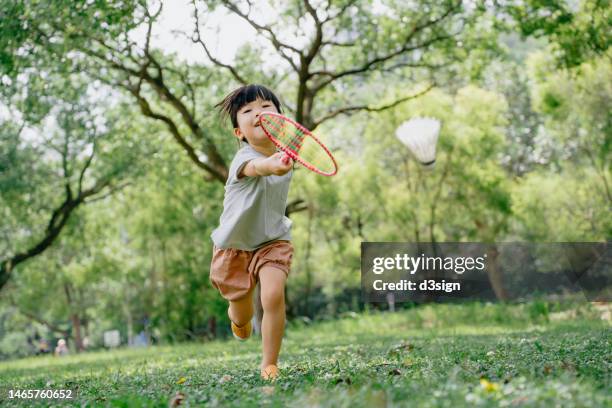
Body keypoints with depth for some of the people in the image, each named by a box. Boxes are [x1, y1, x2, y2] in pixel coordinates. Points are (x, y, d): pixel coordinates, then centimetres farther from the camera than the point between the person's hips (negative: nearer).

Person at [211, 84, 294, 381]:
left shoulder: (285, 156, -6)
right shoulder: (243, 158, -27)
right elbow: (254, 167, -56)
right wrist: (270, 164, -75)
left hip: (273, 241, 3)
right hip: (234, 245, -3)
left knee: (274, 296, -23)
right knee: (242, 317, 10)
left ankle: (269, 364, -6)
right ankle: (236, 317, 50)